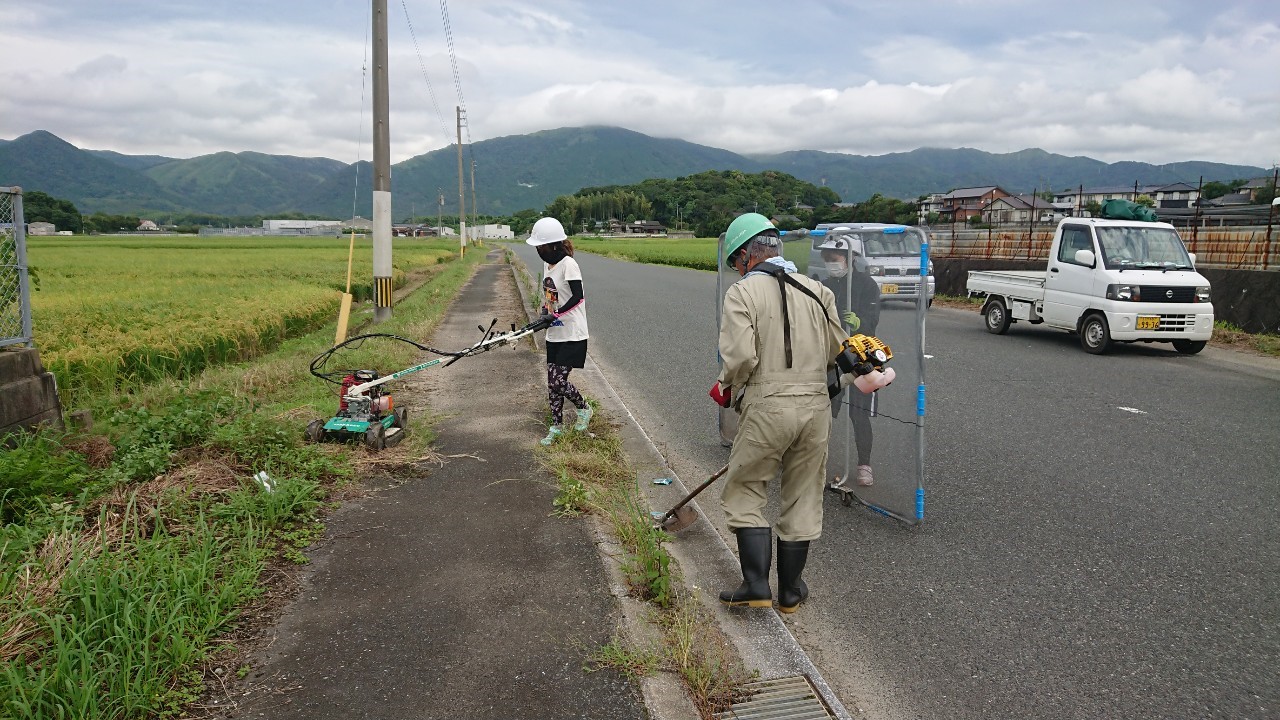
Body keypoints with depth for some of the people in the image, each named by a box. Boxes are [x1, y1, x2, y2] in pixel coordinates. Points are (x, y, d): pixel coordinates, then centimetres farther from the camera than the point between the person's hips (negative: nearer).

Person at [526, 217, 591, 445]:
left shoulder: (568, 264, -16)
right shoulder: (547, 263, 9)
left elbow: (578, 297, -20)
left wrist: (555, 315, -22)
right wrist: (544, 312, 2)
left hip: (572, 334, -8)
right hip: (554, 334, 8)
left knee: (558, 380, -10)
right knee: (552, 382, 10)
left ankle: (584, 409, 17)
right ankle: (556, 426, 22)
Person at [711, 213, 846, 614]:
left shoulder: (742, 292, -7)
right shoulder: (817, 290, 9)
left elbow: (740, 356, -18)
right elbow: (836, 351, 12)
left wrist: (724, 387, 2)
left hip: (767, 408, -5)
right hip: (816, 405, 5)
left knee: (744, 493, 12)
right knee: (803, 499, 14)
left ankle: (756, 585, 9)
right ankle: (790, 591, 25)